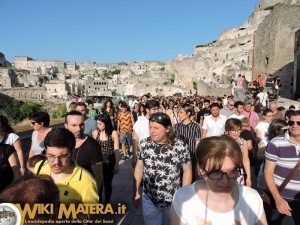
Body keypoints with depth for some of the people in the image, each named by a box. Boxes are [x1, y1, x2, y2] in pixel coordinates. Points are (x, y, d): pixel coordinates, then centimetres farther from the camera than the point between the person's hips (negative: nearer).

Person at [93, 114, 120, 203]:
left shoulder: (113, 133, -9)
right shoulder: (95, 133, -3)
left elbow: (116, 150, -5)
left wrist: (117, 164, -4)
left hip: (109, 162, -1)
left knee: (107, 183, 13)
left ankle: (107, 202, 33)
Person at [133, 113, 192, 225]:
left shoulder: (180, 146, -17)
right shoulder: (144, 144, -9)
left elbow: (187, 170, -7)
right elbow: (139, 167, 2)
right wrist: (136, 192, 5)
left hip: (174, 200, -1)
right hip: (149, 200, 1)